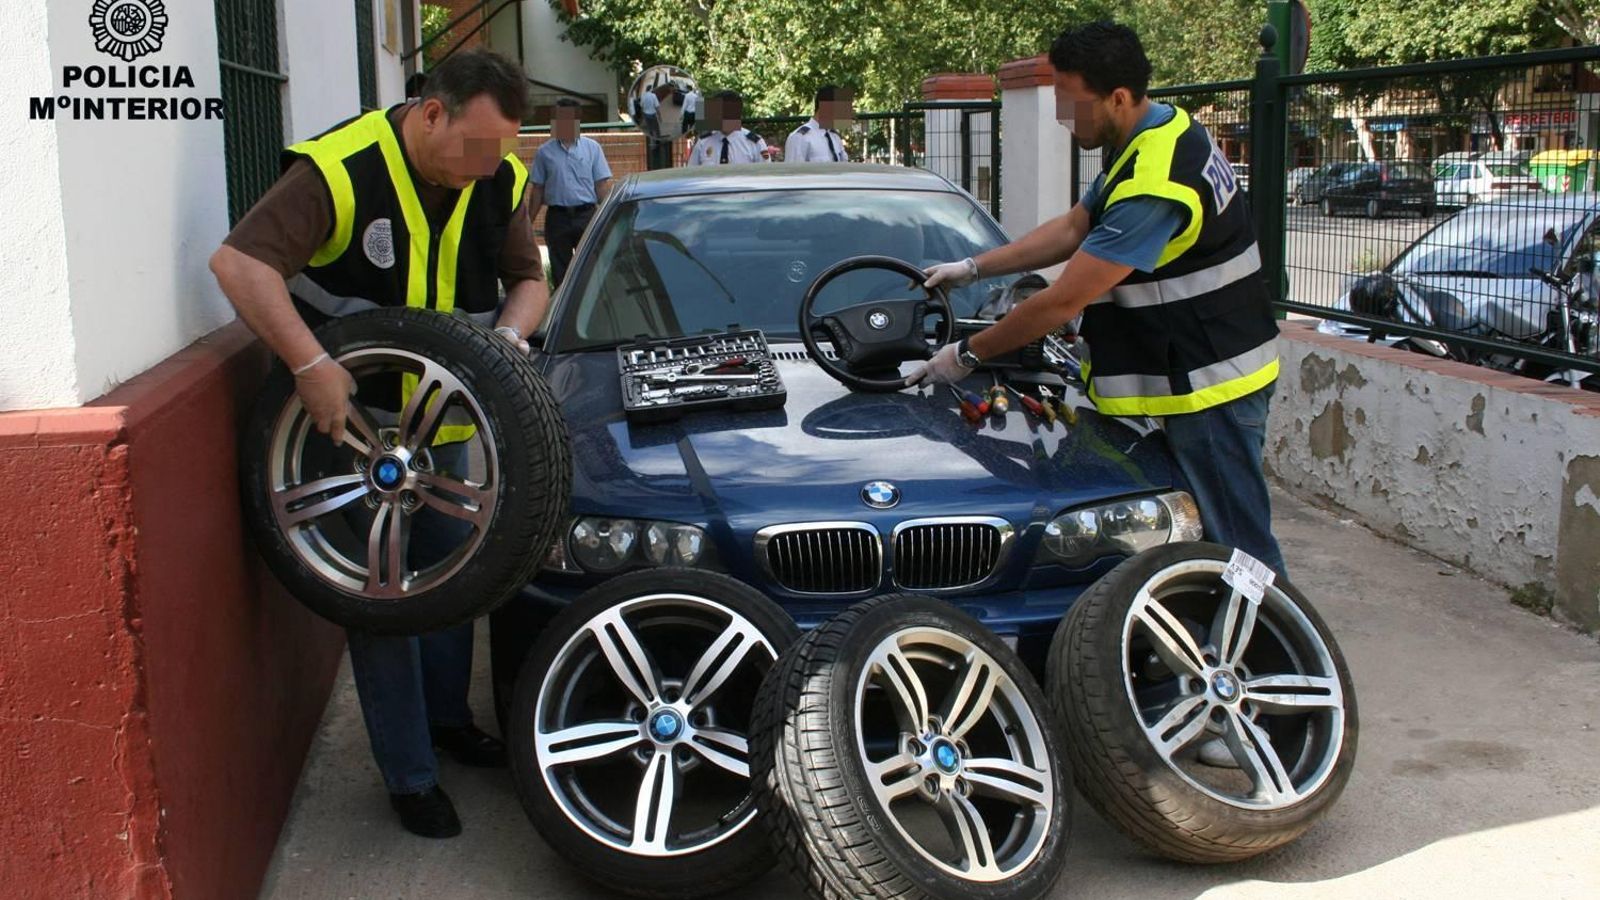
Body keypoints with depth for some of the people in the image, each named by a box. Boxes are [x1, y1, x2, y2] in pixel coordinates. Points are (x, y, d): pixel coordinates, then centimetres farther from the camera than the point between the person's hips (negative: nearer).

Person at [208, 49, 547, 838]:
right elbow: (239, 263, -32)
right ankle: (409, 775, 9)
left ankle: (447, 718, 37)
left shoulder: (499, 181, -6)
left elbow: (529, 279, 5)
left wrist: (508, 337, -17)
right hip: (347, 416, -6)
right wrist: (311, 366, -39)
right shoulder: (339, 171, -26)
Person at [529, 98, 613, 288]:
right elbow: (537, 190, 9)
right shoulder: (545, 152, 7)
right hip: (557, 217, 1)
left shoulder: (592, 147, 5)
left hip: (586, 215, -1)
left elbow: (603, 185, 3)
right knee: (559, 271, 7)